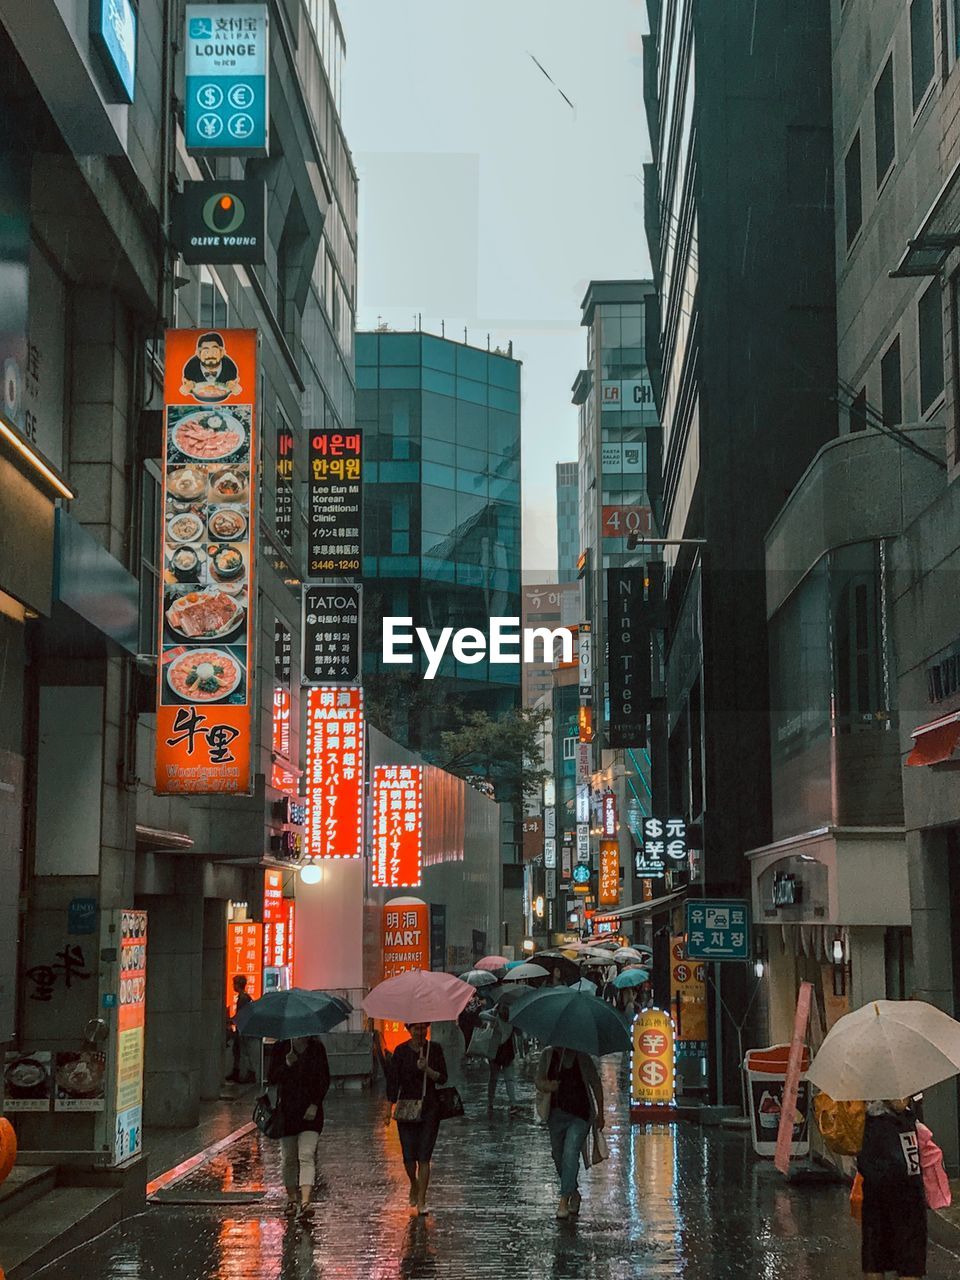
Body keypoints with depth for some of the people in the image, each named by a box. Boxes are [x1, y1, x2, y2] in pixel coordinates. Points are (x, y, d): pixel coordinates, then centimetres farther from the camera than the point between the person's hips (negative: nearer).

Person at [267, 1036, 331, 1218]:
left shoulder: (316, 1048, 2)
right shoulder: (281, 1048, 3)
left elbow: (325, 1080, 4)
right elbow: (271, 1079, -1)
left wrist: (315, 1104, -7)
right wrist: (286, 1065, -18)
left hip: (310, 1110, -2)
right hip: (287, 1111, 2)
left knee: (306, 1156, -14)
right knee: (289, 1158, 7)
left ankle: (305, 1202, -23)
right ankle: (291, 1199, 23)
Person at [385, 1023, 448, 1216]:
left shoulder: (434, 1049, 1)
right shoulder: (401, 1051, -1)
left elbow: (442, 1078, -1)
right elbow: (393, 1079, 0)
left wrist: (427, 1070, -20)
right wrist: (389, 1108, -3)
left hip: (429, 1108, 0)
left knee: (424, 1156, -4)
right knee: (409, 1155, 0)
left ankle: (421, 1201, 1)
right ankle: (414, 1185, 30)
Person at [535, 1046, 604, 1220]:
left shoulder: (582, 1058, -6)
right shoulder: (548, 1056, 2)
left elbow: (596, 1084, 3)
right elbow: (539, 1081, -2)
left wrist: (600, 1114, 6)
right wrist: (546, 1086, -27)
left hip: (580, 1116, -4)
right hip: (556, 1114, 4)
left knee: (570, 1154, -18)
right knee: (559, 1157, 13)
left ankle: (563, 1201, -16)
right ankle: (574, 1194, 35)